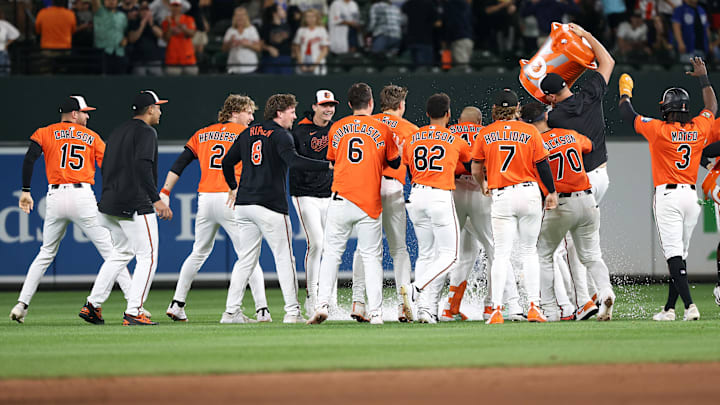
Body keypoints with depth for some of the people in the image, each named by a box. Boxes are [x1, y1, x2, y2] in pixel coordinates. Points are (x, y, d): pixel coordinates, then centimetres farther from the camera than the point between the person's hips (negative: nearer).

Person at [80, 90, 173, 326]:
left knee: (122, 253, 21)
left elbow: (105, 167, 21)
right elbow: (142, 165, -22)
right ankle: (133, 313, -12)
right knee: (147, 257, -5)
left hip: (110, 203, 9)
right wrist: (156, 199, -24)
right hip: (136, 205, -9)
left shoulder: (118, 132, 19)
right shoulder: (146, 132, -8)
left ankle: (92, 305, 17)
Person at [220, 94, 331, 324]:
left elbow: (227, 162, 23)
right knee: (284, 257, -1)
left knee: (246, 259, 12)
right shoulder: (280, 135, -7)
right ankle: (292, 311, -5)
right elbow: (293, 160, -24)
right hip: (270, 206, -7)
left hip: (243, 204, 7)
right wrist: (329, 165, -26)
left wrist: (234, 188, 38)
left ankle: (231, 310, 7)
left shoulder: (247, 134, 15)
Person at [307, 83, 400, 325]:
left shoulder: (337, 128, 7)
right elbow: (394, 163, 12)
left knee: (332, 252, 6)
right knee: (371, 256, 5)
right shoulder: (382, 129, 1)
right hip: (370, 202, -1)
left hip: (341, 199, 1)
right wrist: (398, 149, 33)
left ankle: (323, 304, -8)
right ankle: (375, 312, -2)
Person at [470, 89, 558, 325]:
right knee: (529, 251, 10)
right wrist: (552, 192, 14)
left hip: (501, 197, 0)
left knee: (502, 253, 0)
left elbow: (476, 168, 8)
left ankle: (496, 310, -9)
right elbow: (542, 165, 1)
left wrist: (483, 185, 29)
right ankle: (534, 307, 4)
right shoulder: (530, 132, 0)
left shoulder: (485, 134, 2)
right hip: (529, 193, 0)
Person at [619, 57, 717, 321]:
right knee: (679, 253, 11)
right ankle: (669, 308, 13)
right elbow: (712, 107, 26)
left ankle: (689, 305, -23)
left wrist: (625, 91, 22)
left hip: (667, 195, -6)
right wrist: (703, 78, 36)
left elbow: (627, 114, 4)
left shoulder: (659, 129, -8)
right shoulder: (699, 129, 5)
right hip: (691, 196, 6)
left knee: (674, 253, -11)